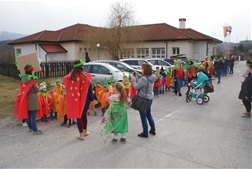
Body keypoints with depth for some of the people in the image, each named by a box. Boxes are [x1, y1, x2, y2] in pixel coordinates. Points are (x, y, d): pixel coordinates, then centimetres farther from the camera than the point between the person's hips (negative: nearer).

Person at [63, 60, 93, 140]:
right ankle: (85, 131, 35)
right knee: (84, 115, 19)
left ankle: (81, 134, 15)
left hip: (75, 99, 0)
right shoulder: (86, 76, -11)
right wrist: (92, 98, 2)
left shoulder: (71, 76, -6)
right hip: (85, 99, 0)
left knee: (78, 116, 9)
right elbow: (89, 89, -8)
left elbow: (69, 88, -1)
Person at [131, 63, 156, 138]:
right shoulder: (151, 78, 1)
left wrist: (133, 79, -2)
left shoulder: (144, 79, -26)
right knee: (149, 115, 23)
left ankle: (145, 133, 18)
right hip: (150, 98, 9)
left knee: (143, 117, 6)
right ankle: (153, 130, 34)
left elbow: (136, 87, -17)